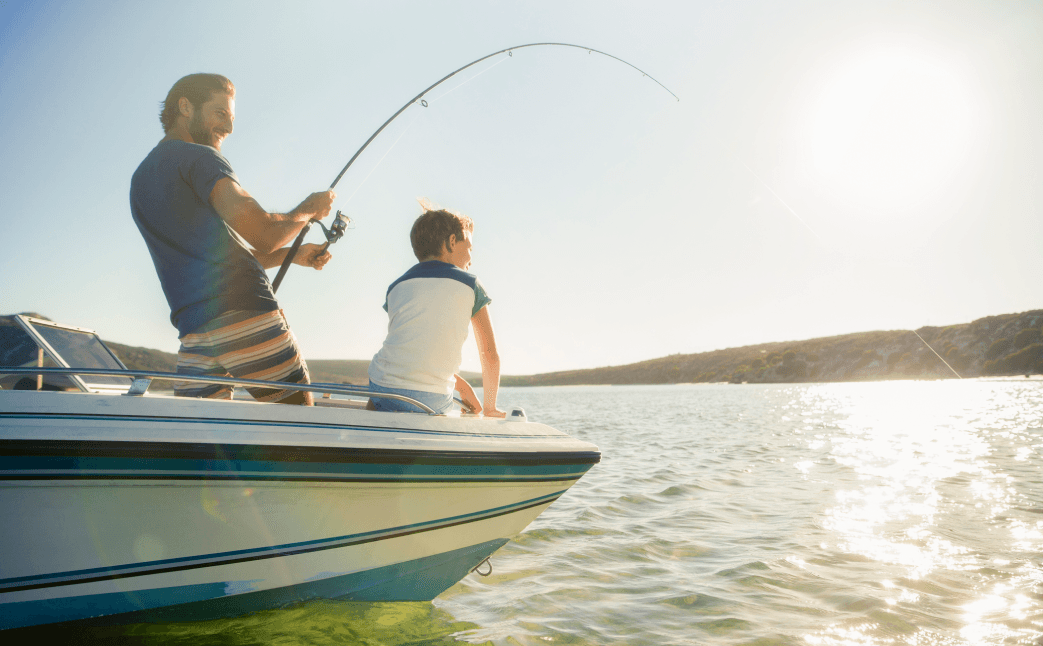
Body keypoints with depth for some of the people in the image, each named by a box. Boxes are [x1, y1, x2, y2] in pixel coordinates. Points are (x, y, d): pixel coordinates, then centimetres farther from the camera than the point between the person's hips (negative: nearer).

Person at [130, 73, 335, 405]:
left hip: (193, 330, 8)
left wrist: (292, 254, 26)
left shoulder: (140, 179, 27)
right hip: (244, 314, -8)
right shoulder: (198, 157, 0)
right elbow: (262, 234, -14)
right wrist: (307, 210, 6)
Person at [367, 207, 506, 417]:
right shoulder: (469, 284, 8)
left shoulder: (396, 287, 17)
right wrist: (490, 408, 22)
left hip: (380, 391, 3)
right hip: (433, 400, -3)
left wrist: (461, 384, 26)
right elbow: (490, 356, 11)